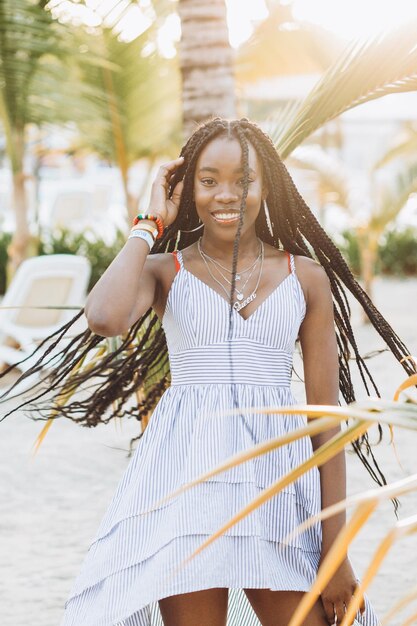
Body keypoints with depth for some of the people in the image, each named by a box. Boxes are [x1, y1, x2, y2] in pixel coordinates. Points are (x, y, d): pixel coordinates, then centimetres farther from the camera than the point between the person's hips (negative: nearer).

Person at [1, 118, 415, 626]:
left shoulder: (306, 277, 8)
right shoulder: (165, 272, 6)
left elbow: (326, 415, 5)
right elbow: (105, 318, -19)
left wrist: (335, 549, 0)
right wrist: (150, 225, -4)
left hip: (279, 478, 1)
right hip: (188, 479, -1)